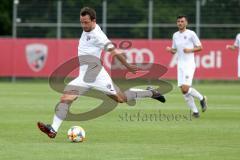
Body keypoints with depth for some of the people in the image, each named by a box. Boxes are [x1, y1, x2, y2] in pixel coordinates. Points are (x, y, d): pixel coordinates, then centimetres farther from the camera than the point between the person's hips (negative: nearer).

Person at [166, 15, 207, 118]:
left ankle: (201, 98, 7)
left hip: (189, 64, -6)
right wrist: (170, 50, -1)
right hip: (180, 65, 6)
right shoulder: (175, 35, 13)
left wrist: (190, 50, -17)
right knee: (183, 90, 0)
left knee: (185, 88, -18)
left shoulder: (191, 34, -4)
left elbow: (200, 47, -2)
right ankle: (195, 111, 9)